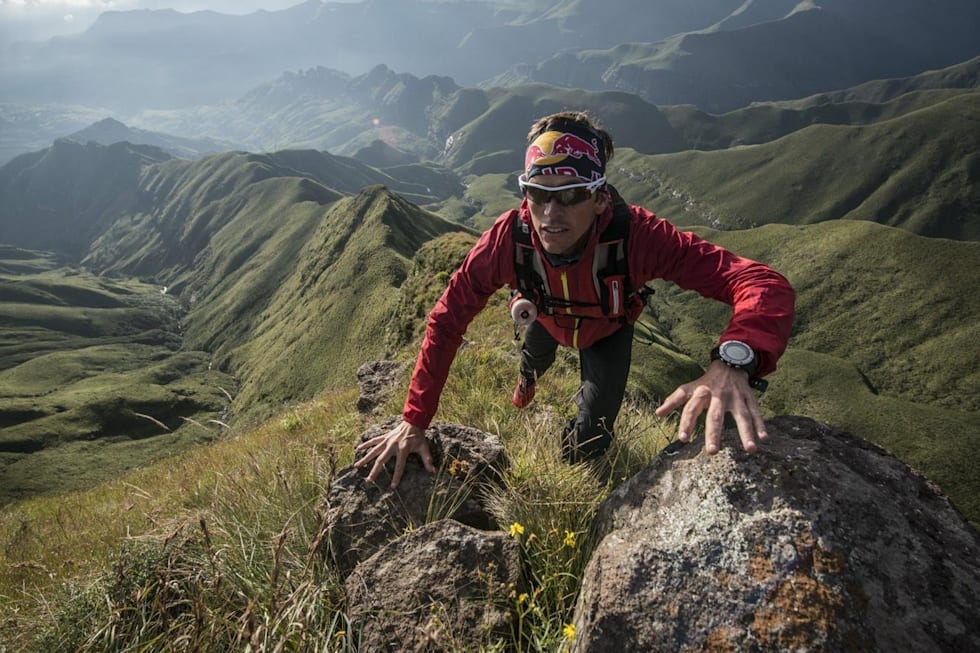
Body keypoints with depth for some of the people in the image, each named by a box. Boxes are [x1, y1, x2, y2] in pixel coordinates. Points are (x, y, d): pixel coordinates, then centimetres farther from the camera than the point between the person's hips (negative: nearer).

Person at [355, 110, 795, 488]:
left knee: (591, 440, -8)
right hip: (548, 319, 2)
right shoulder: (509, 238, -41)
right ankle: (528, 380, 74)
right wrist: (414, 422, -32)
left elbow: (767, 286, -51)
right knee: (534, 360, 32)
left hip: (607, 330, -1)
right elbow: (447, 321, -32)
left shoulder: (636, 235, -46)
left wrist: (733, 361, -72)